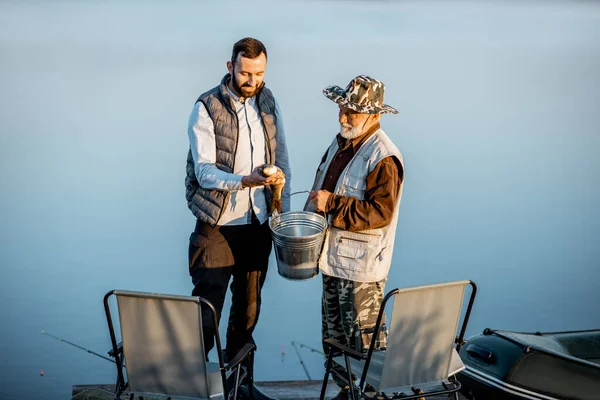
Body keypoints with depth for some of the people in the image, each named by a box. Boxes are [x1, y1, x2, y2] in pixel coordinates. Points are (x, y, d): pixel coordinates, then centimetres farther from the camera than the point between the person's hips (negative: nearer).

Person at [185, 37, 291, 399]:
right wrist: (247, 181, -33)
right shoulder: (207, 108, -11)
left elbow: (281, 158, 11)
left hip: (258, 223, 5)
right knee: (207, 311, -4)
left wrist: (283, 214, 8)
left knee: (249, 307, 13)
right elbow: (204, 171, -17)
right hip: (217, 224, -5)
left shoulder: (269, 102, 4)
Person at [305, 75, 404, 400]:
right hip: (333, 255, 9)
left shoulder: (384, 158, -19)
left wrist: (332, 204, -24)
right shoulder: (341, 142, 8)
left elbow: (380, 212, -24)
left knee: (363, 340, 1)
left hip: (361, 265, -9)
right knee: (335, 336, 18)